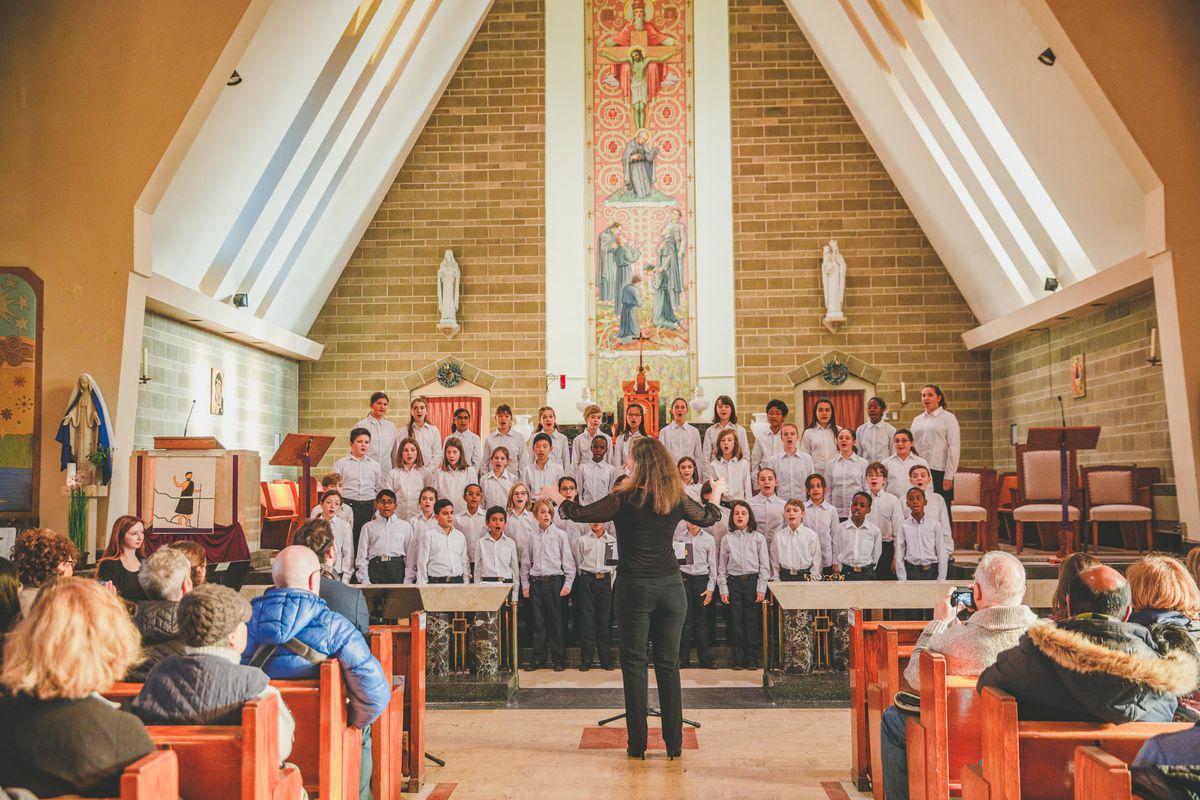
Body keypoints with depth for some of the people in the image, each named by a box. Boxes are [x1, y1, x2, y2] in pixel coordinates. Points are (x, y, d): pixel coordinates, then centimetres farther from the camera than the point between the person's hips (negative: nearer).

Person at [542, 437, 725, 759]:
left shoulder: (624, 499, -10)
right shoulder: (677, 500, 1)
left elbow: (580, 514, -4)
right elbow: (708, 517, 19)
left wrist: (554, 496, 15)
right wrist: (717, 491, 40)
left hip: (634, 588, -3)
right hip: (671, 587, 3)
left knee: (634, 665, 6)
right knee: (668, 665, 9)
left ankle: (637, 744, 9)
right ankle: (674, 743, 14)